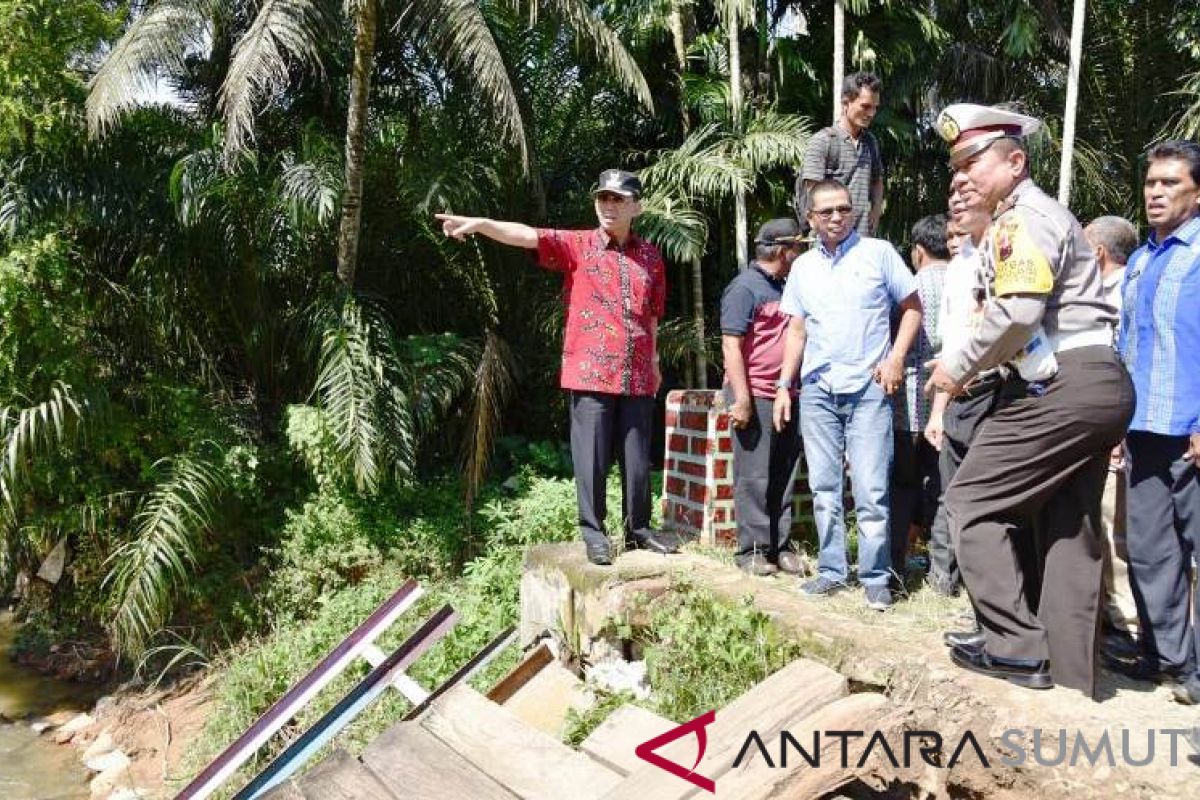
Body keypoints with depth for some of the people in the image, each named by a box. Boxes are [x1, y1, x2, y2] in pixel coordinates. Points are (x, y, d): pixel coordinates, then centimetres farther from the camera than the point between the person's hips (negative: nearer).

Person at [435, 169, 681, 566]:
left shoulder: (650, 256, 10)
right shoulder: (577, 246, 0)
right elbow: (528, 235, -14)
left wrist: (654, 360, 18)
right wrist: (479, 223, -28)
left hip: (637, 376, 3)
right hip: (590, 372, -3)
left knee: (637, 457, 10)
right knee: (591, 457, 2)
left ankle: (638, 528, 24)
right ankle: (593, 532, 14)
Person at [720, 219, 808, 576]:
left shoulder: (783, 288, 18)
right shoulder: (745, 287, -7)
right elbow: (731, 345, -13)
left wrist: (793, 390, 15)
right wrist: (742, 398, -19)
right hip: (756, 396, -8)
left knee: (783, 475, 11)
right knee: (754, 477, -2)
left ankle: (780, 545, 19)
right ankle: (753, 550, 6)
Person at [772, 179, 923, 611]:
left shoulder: (879, 253, 2)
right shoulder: (802, 267, 12)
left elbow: (913, 307, 4)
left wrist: (896, 357, -8)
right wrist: (783, 386, 9)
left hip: (868, 389, -4)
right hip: (817, 390, 4)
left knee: (871, 489, -6)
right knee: (823, 487, 8)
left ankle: (876, 577, 7)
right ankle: (831, 570, 19)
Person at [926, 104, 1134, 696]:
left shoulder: (1024, 218, -9)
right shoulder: (1038, 216, 23)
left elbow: (1018, 313, -24)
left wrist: (959, 366, -12)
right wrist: (978, 364, 8)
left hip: (1063, 384, -10)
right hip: (1099, 383, 10)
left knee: (971, 500, -3)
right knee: (1069, 529, 13)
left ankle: (1018, 647, 0)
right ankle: (1070, 673, 20)